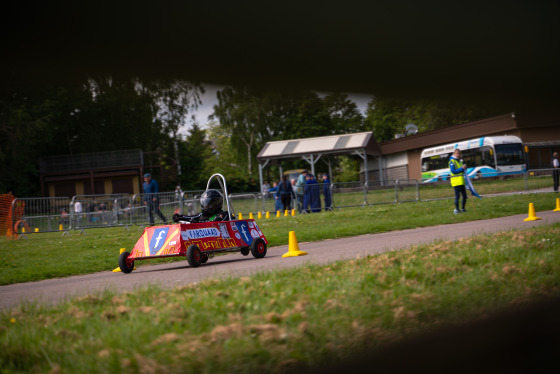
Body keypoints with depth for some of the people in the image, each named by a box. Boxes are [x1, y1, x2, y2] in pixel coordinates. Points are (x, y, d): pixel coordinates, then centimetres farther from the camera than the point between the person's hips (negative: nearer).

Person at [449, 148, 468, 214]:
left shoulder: (459, 161, 19)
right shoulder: (452, 161, -8)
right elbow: (453, 171, -17)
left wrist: (464, 167, 6)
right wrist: (462, 168, -17)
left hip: (461, 181, 9)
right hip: (456, 181, -9)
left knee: (464, 196, 9)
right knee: (457, 196, -8)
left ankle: (462, 209, 18)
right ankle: (456, 210, -3)